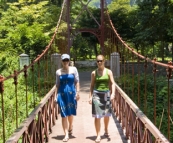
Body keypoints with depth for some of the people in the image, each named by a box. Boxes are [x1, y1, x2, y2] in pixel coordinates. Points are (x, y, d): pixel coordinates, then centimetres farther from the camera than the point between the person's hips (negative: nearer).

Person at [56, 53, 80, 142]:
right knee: (64, 115, -4)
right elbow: (57, 84, 9)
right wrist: (56, 96, 6)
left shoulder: (73, 69, 3)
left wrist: (77, 92, -6)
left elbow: (77, 82, 2)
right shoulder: (58, 72, 5)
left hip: (71, 93, 0)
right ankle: (66, 135, -2)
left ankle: (70, 127, 42)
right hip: (62, 94, 0)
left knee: (70, 113, 13)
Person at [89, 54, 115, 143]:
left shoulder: (108, 72, 2)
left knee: (106, 114, 14)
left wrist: (113, 93, -16)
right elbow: (92, 85, 6)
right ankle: (98, 135, 3)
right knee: (97, 116, -5)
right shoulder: (94, 73, 3)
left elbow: (113, 83, -2)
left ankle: (106, 130, 39)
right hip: (97, 94, -1)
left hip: (106, 94, 1)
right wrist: (90, 96, -1)